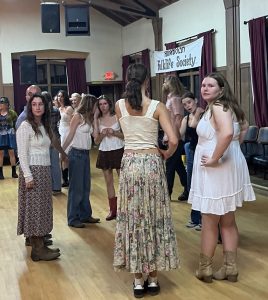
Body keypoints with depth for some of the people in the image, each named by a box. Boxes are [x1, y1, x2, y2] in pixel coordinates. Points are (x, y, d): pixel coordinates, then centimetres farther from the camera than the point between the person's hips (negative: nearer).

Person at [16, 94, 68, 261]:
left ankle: (41, 245, 17)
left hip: (45, 170, 8)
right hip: (32, 170, -8)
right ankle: (38, 250, 1)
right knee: (34, 208, -4)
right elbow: (22, 154, -13)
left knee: (43, 207, 10)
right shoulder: (25, 126, -9)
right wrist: (28, 176, -18)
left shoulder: (44, 126, 13)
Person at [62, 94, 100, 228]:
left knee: (86, 186, 14)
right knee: (76, 187, -2)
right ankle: (73, 218, 6)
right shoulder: (78, 116, -9)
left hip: (85, 154, 8)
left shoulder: (89, 118, 13)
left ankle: (85, 214, 25)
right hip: (76, 154, -8)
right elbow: (70, 136, -10)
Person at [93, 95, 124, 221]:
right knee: (109, 182, 9)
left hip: (118, 151, -3)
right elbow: (96, 141, 3)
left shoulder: (117, 117, -2)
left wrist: (114, 132, -16)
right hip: (104, 153, 3)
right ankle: (113, 210, 18)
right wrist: (102, 134, -15)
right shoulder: (97, 120, 4)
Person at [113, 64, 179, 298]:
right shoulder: (157, 107, -7)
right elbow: (173, 141, -13)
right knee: (154, 217, 9)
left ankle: (138, 281, 14)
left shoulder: (120, 105, 1)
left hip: (129, 163, 2)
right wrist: (166, 154, 7)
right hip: (152, 162, -1)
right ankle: (153, 280, 17)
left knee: (132, 218, 8)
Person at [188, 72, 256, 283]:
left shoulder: (218, 107, -16)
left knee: (209, 222, 4)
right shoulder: (223, 106, 13)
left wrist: (214, 159, -25)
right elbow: (244, 126, 28)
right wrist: (235, 147, 18)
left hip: (217, 170, -10)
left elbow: (227, 133, -35)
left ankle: (205, 269, 17)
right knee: (227, 221, 15)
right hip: (227, 167, 10)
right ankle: (230, 268, 23)